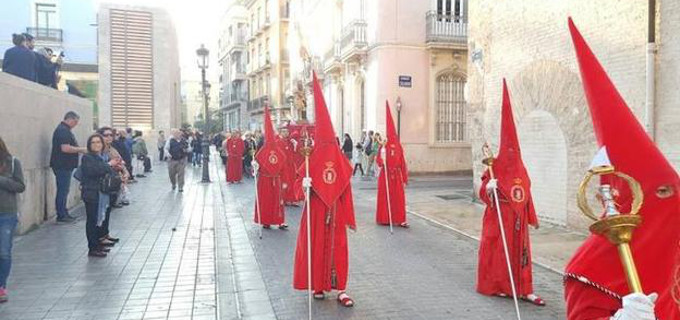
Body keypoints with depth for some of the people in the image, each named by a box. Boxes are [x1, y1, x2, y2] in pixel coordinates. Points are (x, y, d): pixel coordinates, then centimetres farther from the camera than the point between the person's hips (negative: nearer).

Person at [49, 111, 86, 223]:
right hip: (62, 166, -11)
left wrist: (79, 149, 16)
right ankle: (61, 215, 0)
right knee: (63, 190, -5)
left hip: (64, 166, 11)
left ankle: (63, 214, 20)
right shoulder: (63, 130, -16)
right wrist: (81, 149, -15)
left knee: (63, 190, 14)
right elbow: (65, 148, -25)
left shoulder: (64, 129, 18)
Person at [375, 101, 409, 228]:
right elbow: (378, 160, -7)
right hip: (386, 175, -2)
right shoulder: (383, 147, -3)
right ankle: (384, 219, 14)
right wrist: (382, 158, -30)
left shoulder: (398, 147, 4)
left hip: (397, 175, 2)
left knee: (399, 198, 2)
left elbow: (402, 163, 5)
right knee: (385, 197, 4)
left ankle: (401, 220, 5)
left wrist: (404, 179, 4)